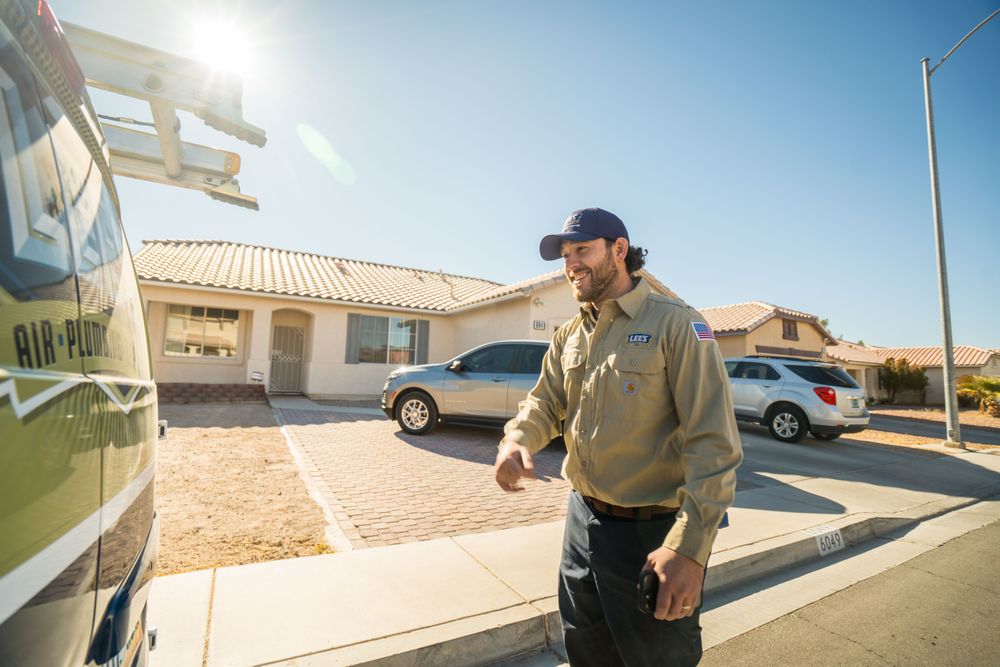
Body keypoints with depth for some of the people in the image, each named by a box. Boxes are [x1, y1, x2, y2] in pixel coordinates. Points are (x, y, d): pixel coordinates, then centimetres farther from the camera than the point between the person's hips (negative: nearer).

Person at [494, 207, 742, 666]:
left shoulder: (676, 324, -15)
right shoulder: (569, 336, 6)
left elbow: (714, 444, -20)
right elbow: (545, 402, 7)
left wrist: (689, 546, -26)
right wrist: (516, 440, -16)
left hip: (651, 532, -5)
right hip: (582, 517, 6)